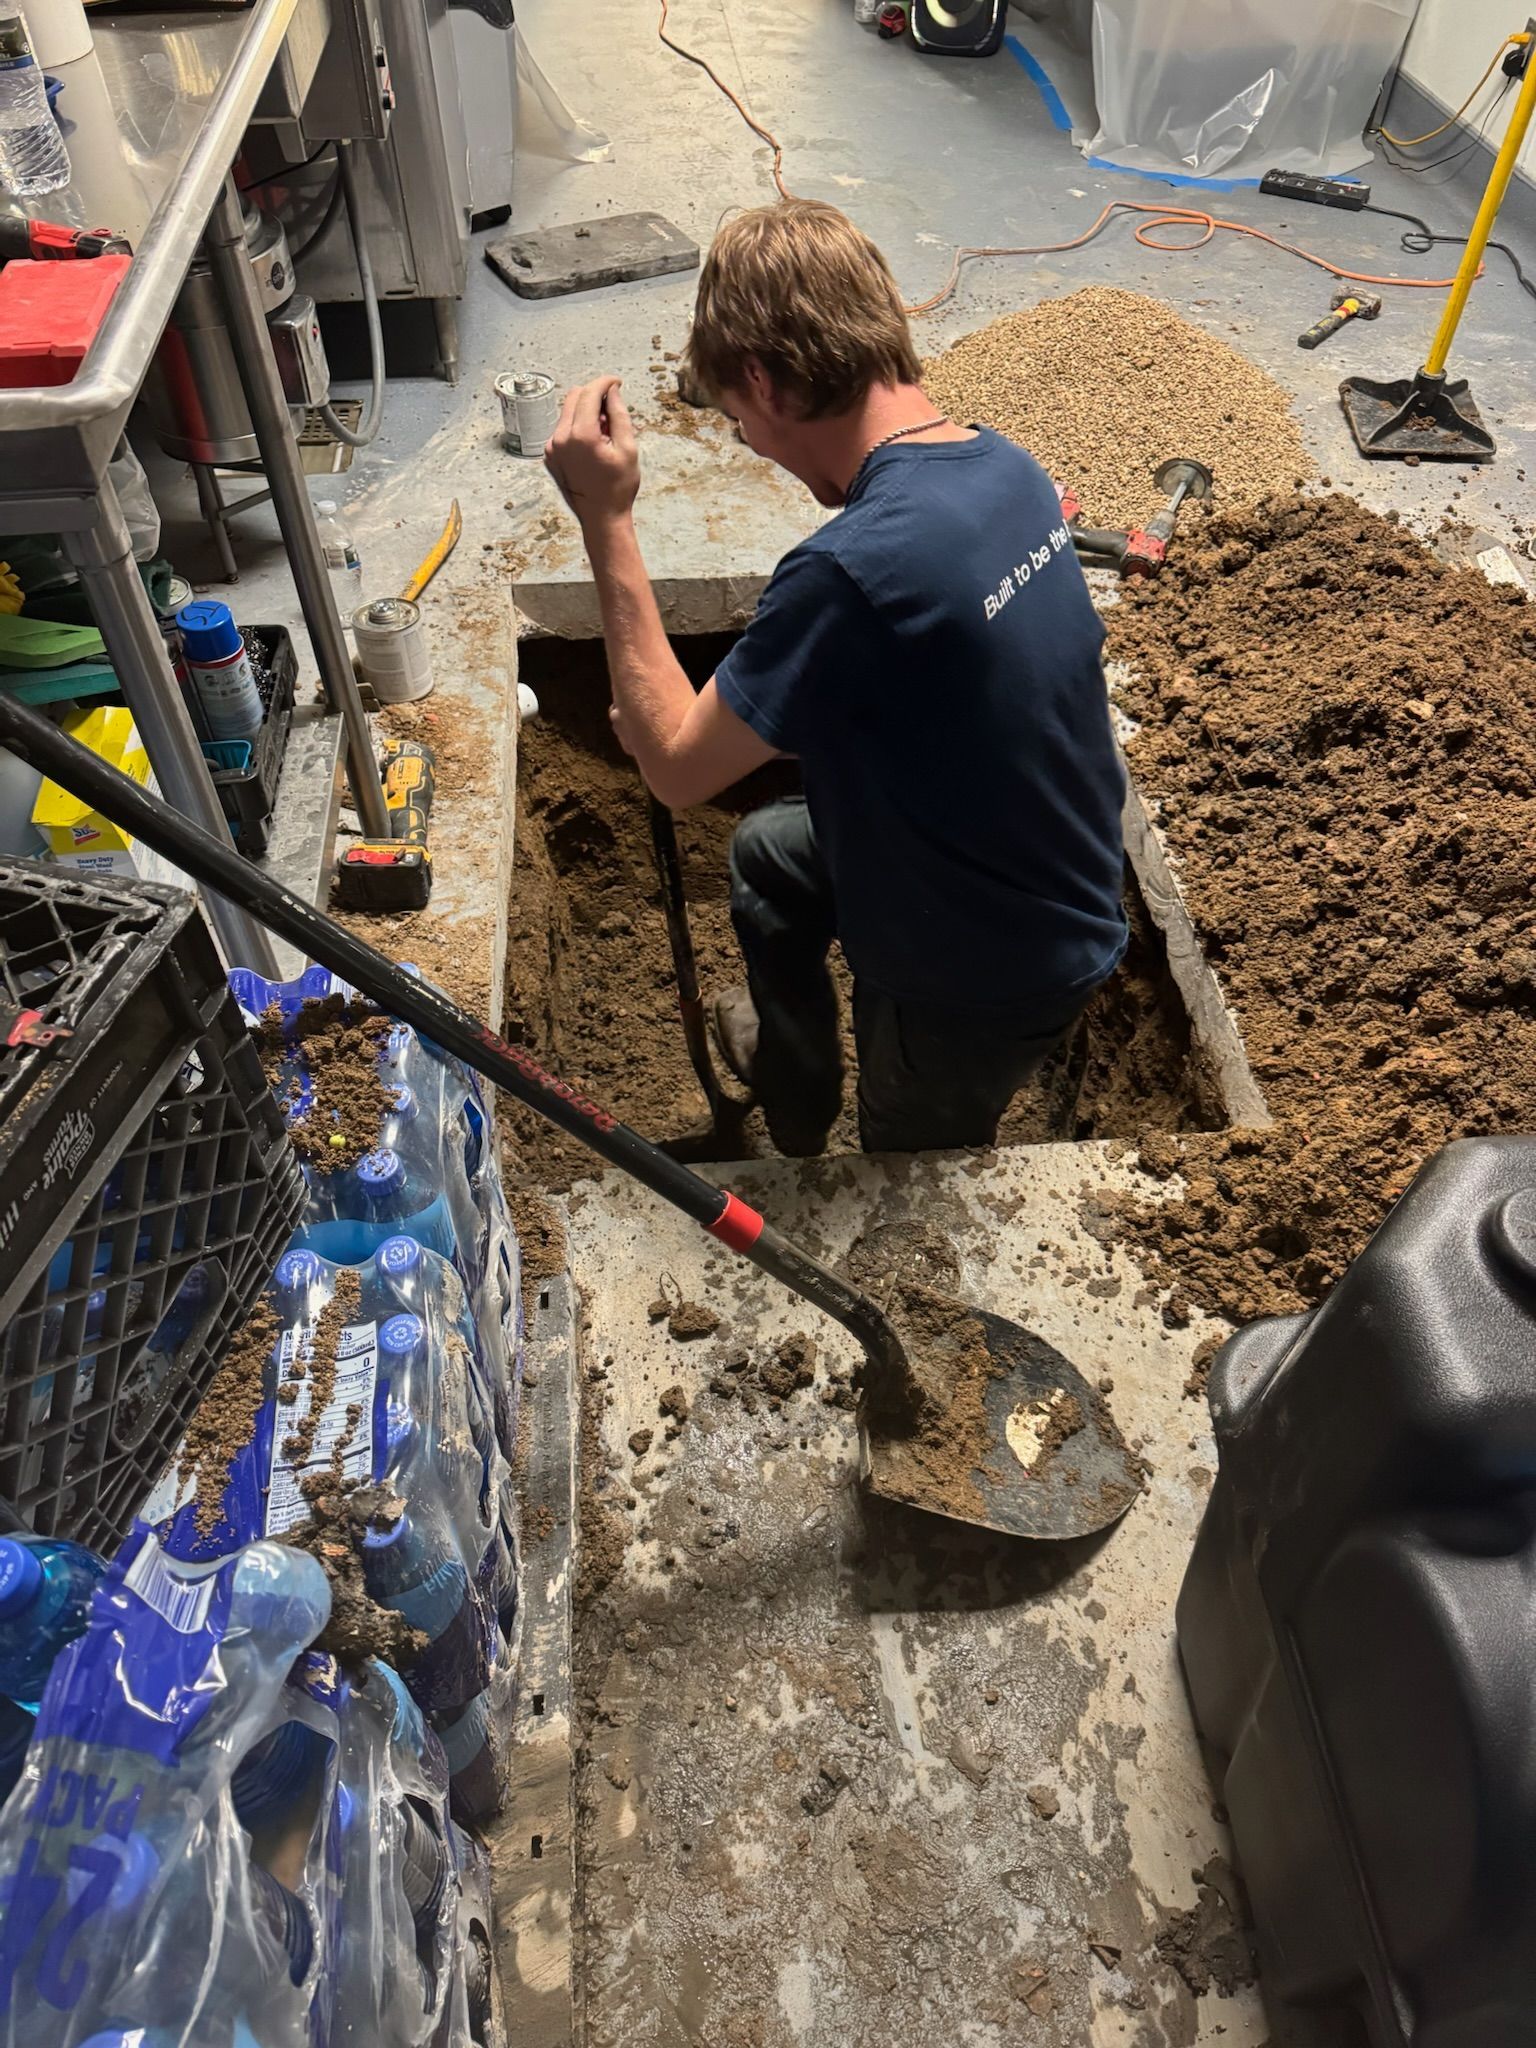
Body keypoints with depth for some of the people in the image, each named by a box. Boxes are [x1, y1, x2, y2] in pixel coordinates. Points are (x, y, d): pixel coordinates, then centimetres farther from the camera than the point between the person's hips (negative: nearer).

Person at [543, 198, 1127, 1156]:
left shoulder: (855, 570, -36)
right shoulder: (1004, 465, -8)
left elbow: (677, 765, -24)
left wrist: (606, 522, -22)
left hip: (992, 978, -8)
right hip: (1062, 890, 9)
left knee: (912, 1187, 21)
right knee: (768, 853, 27)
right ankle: (795, 1105, 51)